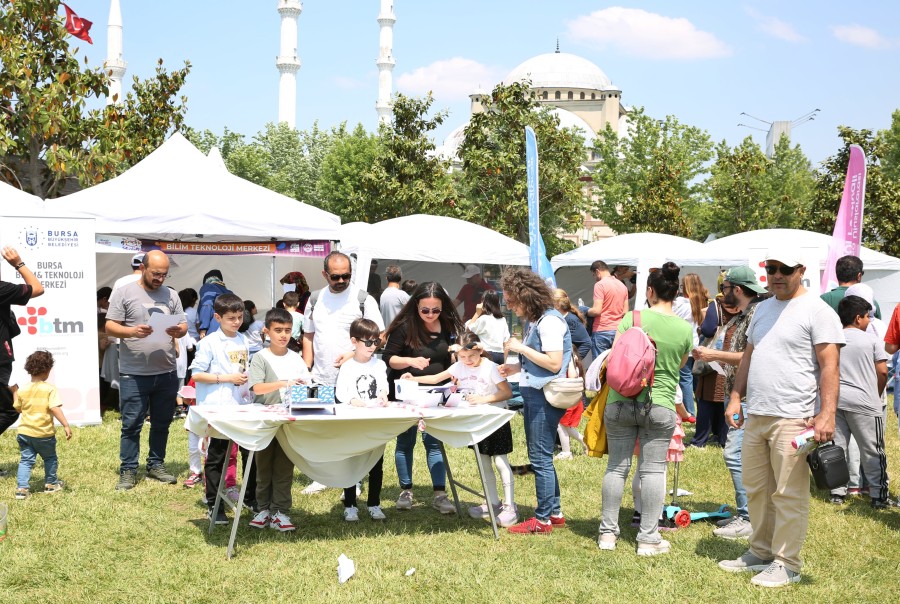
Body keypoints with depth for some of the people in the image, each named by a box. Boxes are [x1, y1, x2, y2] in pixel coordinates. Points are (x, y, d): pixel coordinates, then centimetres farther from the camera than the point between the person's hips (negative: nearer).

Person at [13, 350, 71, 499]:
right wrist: (66, 426, -22)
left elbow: (18, 408, 12)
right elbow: (55, 409, -22)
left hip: (25, 432, 3)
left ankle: (21, 487, -4)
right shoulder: (50, 389, -14)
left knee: (26, 460, 8)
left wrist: (15, 394, 27)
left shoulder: (22, 390, -1)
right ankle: (51, 484, 29)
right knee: (50, 458, 19)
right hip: (44, 433, -3)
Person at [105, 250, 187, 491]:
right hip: (134, 374, -4)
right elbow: (110, 326, -4)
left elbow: (183, 325, 11)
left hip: (166, 373, 4)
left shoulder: (171, 295, 11)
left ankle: (156, 465, 25)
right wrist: (132, 331, -22)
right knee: (131, 424, 0)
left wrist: (178, 331, -13)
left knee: (162, 423, 12)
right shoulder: (123, 293, -1)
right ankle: (128, 470, 8)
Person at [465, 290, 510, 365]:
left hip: (488, 355, -6)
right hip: (501, 356, 6)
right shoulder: (503, 320, 11)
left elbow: (468, 329, 1)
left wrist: (477, 313, 2)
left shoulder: (484, 319, -9)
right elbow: (506, 342, 14)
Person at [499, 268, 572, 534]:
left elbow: (554, 363, -21)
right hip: (532, 394, 10)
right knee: (541, 458, 15)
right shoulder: (532, 321, 12)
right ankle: (554, 512, 24)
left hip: (545, 397, -10)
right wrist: (517, 367, 7)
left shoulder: (549, 321, -16)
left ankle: (543, 519, 4)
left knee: (540, 459, -3)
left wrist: (521, 348, -17)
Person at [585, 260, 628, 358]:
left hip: (602, 331, -7)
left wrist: (586, 312, 1)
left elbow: (597, 310, -17)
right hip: (618, 330, 7)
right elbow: (625, 312, 13)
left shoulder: (600, 285, -10)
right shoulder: (622, 285, 12)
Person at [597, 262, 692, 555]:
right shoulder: (685, 329, 0)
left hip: (621, 401, 0)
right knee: (653, 470, 6)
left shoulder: (632, 318, -6)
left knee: (617, 466, 9)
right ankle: (649, 538, 7)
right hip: (660, 406, 0)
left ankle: (608, 533, 17)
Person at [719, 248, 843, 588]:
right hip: (755, 416, 8)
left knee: (788, 495, -3)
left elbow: (829, 366, -13)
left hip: (791, 419, -8)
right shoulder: (762, 309, 17)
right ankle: (761, 553, 28)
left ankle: (786, 564, 5)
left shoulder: (817, 311, -7)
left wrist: (827, 414, -20)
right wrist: (736, 397, 16)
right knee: (756, 489, 15)